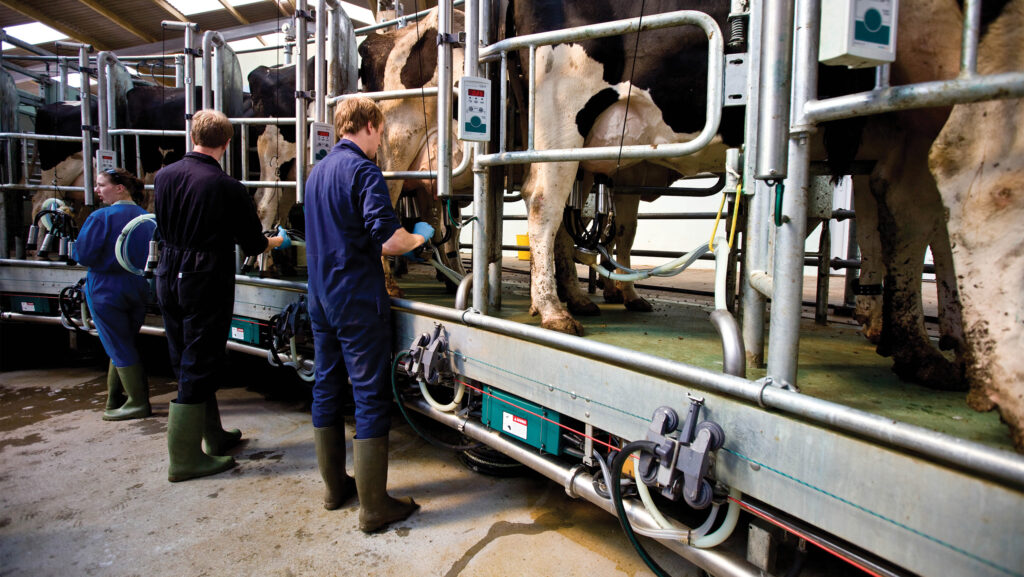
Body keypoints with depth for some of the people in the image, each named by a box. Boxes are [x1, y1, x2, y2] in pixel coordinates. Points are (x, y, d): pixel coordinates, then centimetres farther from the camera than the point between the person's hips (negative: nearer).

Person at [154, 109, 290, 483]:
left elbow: (164, 228, 15)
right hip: (206, 282, -7)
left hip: (169, 279, 7)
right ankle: (185, 459, 9)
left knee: (186, 364, 16)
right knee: (199, 367, 2)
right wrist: (278, 240, 15)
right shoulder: (227, 188, -16)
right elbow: (253, 244, -7)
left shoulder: (164, 176, 2)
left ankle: (213, 436, 33)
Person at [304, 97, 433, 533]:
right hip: (358, 300, -9)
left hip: (321, 298, 9)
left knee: (327, 389, 15)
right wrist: (419, 237, -4)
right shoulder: (363, 171, -13)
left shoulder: (317, 172, 14)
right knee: (370, 398, -3)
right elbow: (388, 239, -23)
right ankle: (374, 507, 4)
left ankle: (334, 486, 28)